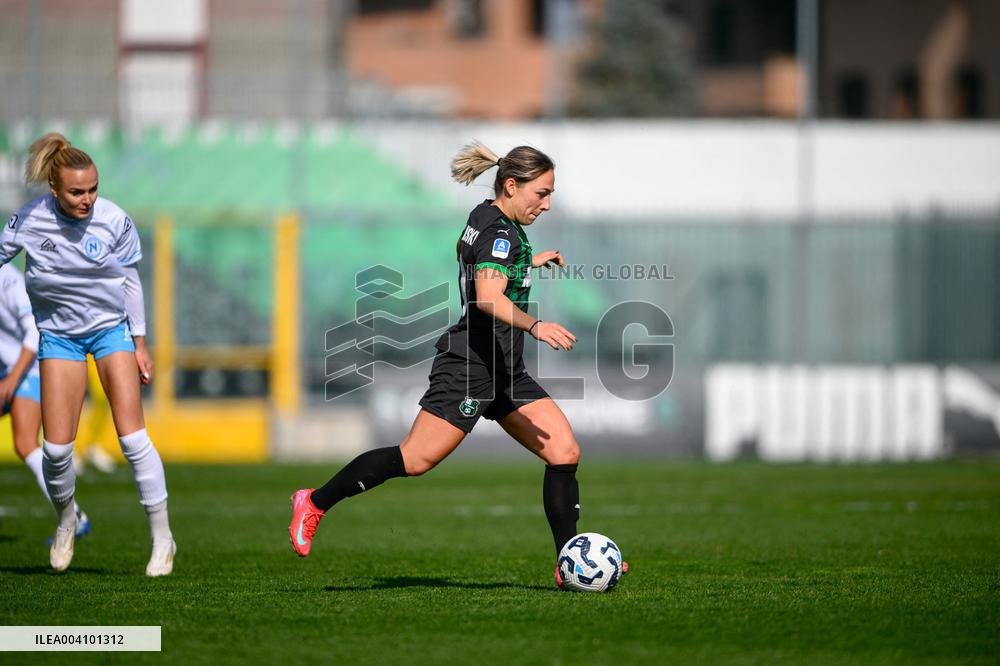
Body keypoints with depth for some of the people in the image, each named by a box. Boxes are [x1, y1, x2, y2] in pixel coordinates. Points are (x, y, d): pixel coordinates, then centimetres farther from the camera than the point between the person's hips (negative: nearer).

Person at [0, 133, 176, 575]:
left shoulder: (114, 222, -15)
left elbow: (130, 282, -3)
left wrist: (139, 343, 0)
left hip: (111, 327, -1)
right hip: (58, 334, 1)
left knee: (132, 436, -12)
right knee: (56, 446, -5)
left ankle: (162, 537, -1)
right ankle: (65, 520, 25)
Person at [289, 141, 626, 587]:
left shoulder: (486, 219, 15)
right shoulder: (500, 233, -15)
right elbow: (488, 298, -32)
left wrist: (529, 261, 43)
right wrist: (533, 326, -46)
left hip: (505, 372, 10)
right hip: (472, 364, -10)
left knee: (565, 452, -1)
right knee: (416, 459, -10)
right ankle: (316, 502, 5)